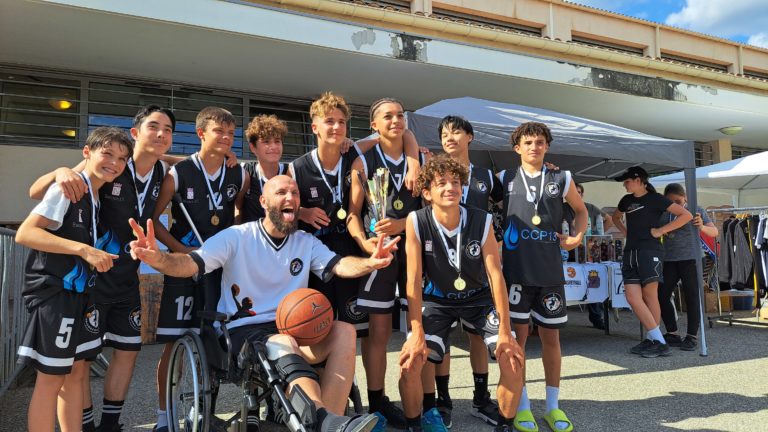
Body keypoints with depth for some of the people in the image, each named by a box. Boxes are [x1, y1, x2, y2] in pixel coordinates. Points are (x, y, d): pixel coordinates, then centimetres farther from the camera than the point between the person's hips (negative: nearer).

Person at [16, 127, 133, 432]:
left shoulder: (101, 197, 10)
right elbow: (24, 233, -22)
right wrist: (84, 249, -29)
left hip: (79, 293, 8)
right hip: (54, 293, -8)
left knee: (76, 372, 13)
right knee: (51, 379, 0)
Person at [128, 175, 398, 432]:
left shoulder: (307, 242, 9)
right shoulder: (237, 236, -2)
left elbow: (339, 265, -7)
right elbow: (191, 263, -13)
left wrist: (370, 263, -30)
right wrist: (158, 259, -37)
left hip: (292, 328, 4)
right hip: (242, 331, -4)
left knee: (344, 330, -24)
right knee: (284, 343, -37)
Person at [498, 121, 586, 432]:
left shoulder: (561, 179, 9)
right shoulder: (504, 179, 6)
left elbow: (581, 210, 22)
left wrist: (577, 237, 7)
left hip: (550, 271, 1)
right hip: (516, 270, -1)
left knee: (551, 337, 9)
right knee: (517, 336, 3)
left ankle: (553, 406, 22)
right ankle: (522, 406, 16)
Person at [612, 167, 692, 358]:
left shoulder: (655, 198, 0)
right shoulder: (627, 200, 18)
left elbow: (686, 215, -5)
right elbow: (615, 217, 38)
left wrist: (661, 230, -6)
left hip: (649, 250, -6)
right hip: (630, 251, 6)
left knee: (650, 296, -5)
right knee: (632, 296, -5)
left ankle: (653, 340, 3)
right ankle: (658, 340, 3)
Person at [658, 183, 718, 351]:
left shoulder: (696, 211, 0)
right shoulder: (662, 213, 7)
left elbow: (714, 232, -2)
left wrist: (701, 226, -24)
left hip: (691, 258, -3)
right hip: (669, 260, 3)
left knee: (691, 296, -4)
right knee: (662, 295, -1)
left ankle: (691, 337, 7)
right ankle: (673, 334, 13)